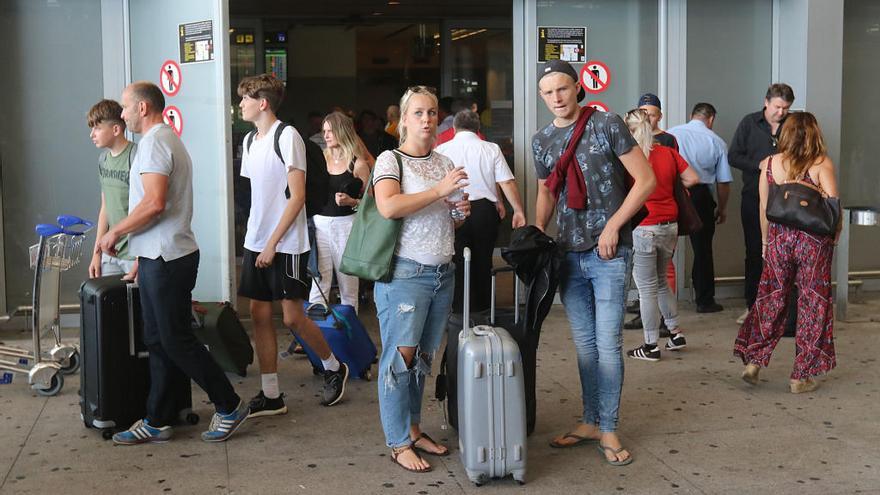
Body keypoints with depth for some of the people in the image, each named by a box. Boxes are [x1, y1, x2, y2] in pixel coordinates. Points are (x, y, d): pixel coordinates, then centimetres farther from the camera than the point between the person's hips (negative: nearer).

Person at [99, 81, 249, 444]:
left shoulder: (154, 142, -13)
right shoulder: (167, 139, 20)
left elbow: (154, 203, -25)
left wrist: (115, 232, -12)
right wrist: (140, 260, 21)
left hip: (166, 260, -10)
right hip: (158, 258, 10)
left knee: (176, 341, -4)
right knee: (159, 342, 11)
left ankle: (229, 407, 6)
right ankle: (157, 421, 17)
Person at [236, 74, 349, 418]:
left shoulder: (287, 136, -11)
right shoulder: (250, 140, 13)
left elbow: (297, 197, -14)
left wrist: (273, 243, -16)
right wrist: (255, 240, 12)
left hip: (286, 244, -7)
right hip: (256, 243, 7)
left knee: (292, 317, -3)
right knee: (259, 314, 5)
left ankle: (333, 367, 22)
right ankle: (271, 396, 11)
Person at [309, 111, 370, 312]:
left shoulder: (358, 165, -1)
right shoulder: (320, 159, 9)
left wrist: (352, 202, -14)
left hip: (346, 225, -2)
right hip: (319, 223, 3)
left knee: (348, 286, 5)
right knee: (318, 286, -2)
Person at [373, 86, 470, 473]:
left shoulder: (445, 164, 15)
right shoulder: (391, 160, -5)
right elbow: (388, 207, -23)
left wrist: (461, 212, 4)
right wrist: (439, 190, -21)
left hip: (442, 273, 6)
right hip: (405, 273, -6)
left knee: (423, 357, 12)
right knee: (400, 356, -4)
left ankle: (414, 430, 23)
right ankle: (399, 444, 4)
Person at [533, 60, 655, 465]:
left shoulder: (607, 125, -7)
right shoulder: (542, 140, 9)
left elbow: (646, 180, -8)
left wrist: (613, 226, -13)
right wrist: (536, 233, 7)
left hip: (608, 253, -5)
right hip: (569, 253, 5)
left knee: (607, 344, -4)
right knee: (584, 343, 11)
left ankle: (608, 430, 6)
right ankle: (590, 421, 21)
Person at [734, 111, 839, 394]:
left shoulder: (770, 164, 1)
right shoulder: (821, 164, -6)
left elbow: (763, 208, 4)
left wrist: (765, 240, 15)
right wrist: (835, 235, 4)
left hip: (779, 238, 2)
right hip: (814, 241, -2)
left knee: (772, 299, 15)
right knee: (812, 304, 7)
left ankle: (753, 361, 7)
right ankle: (801, 377, 11)